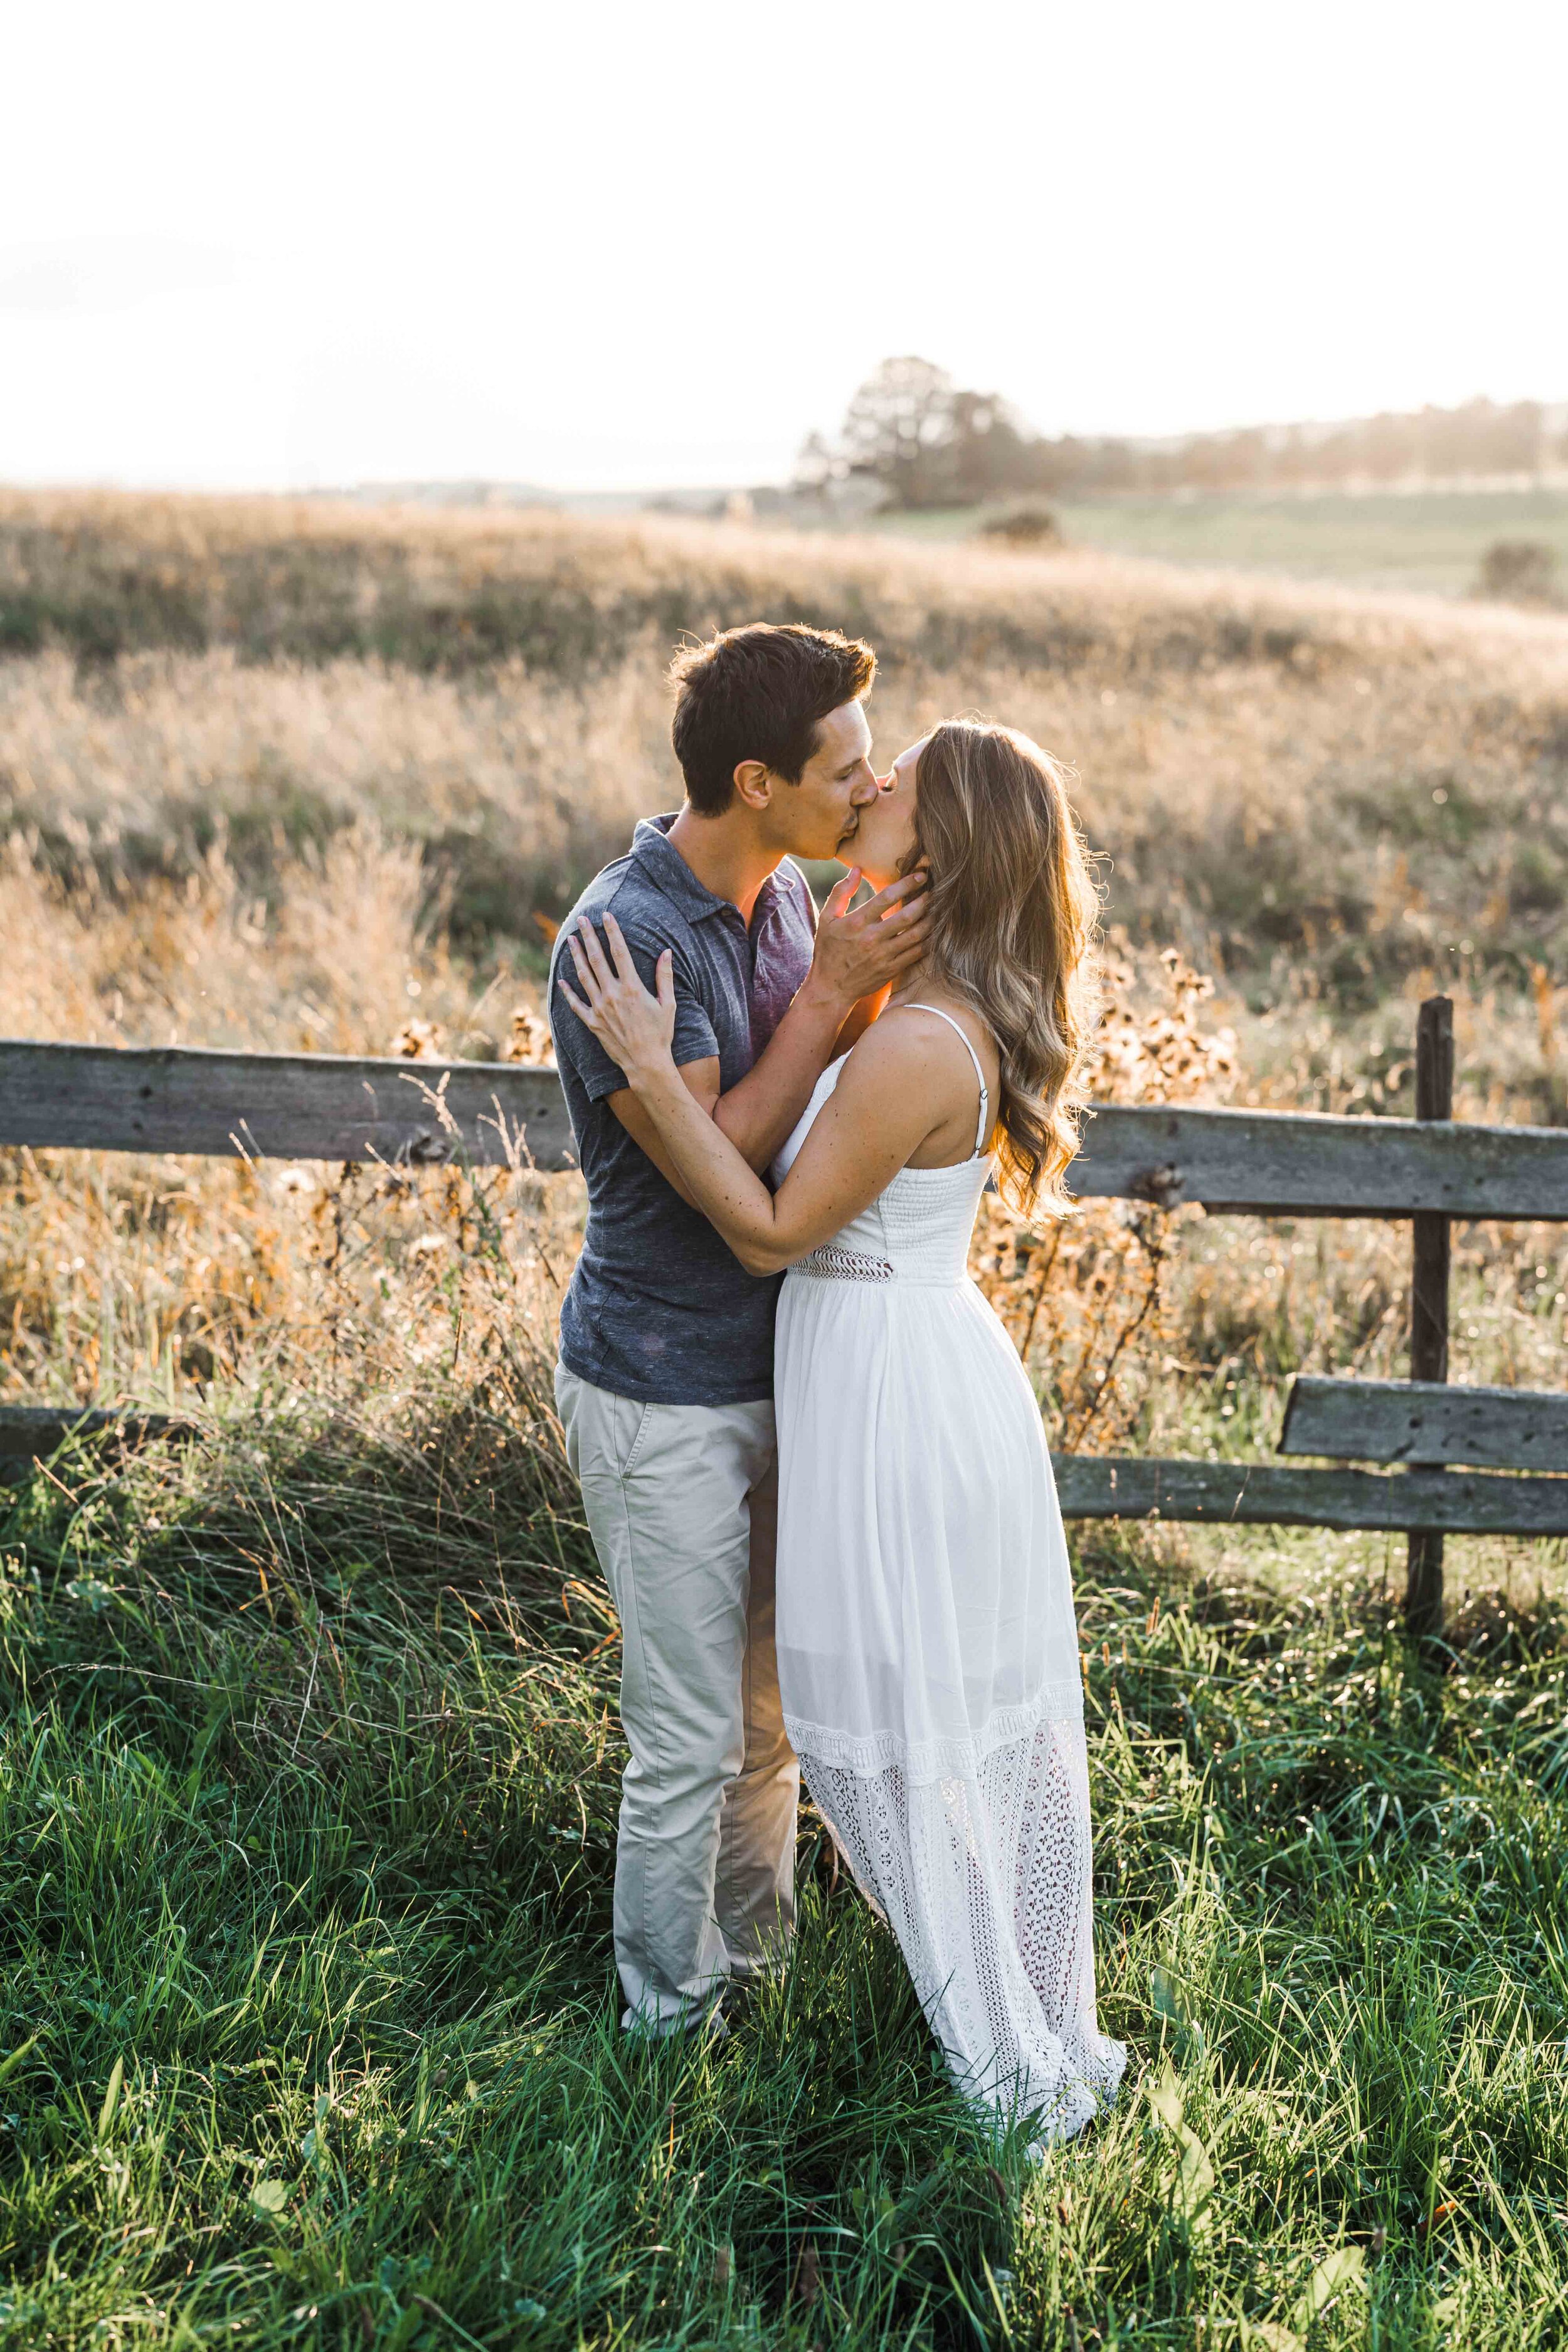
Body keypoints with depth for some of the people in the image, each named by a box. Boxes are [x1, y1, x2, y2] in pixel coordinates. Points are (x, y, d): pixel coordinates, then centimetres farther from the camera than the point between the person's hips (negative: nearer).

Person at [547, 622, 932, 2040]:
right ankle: (674, 2012, 26)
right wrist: (835, 988, -26)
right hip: (665, 1398, -8)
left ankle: (755, 1944, 41)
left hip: (772, 1364, 8)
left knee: (773, 1701, 21)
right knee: (693, 1732, 5)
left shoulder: (788, 893, 2)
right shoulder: (624, 937, -23)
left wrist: (875, 976, -3)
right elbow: (715, 1163, -26)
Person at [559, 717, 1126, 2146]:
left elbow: (774, 1232, -21)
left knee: (901, 1737, 7)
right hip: (946, 1361, 9)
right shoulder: (970, 1011, 2)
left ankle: (1021, 2068, 23)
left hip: (888, 1393, -9)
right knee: (988, 1719, 22)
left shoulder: (917, 1047, -27)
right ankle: (1045, 2020, 40)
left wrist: (650, 1068, -22)